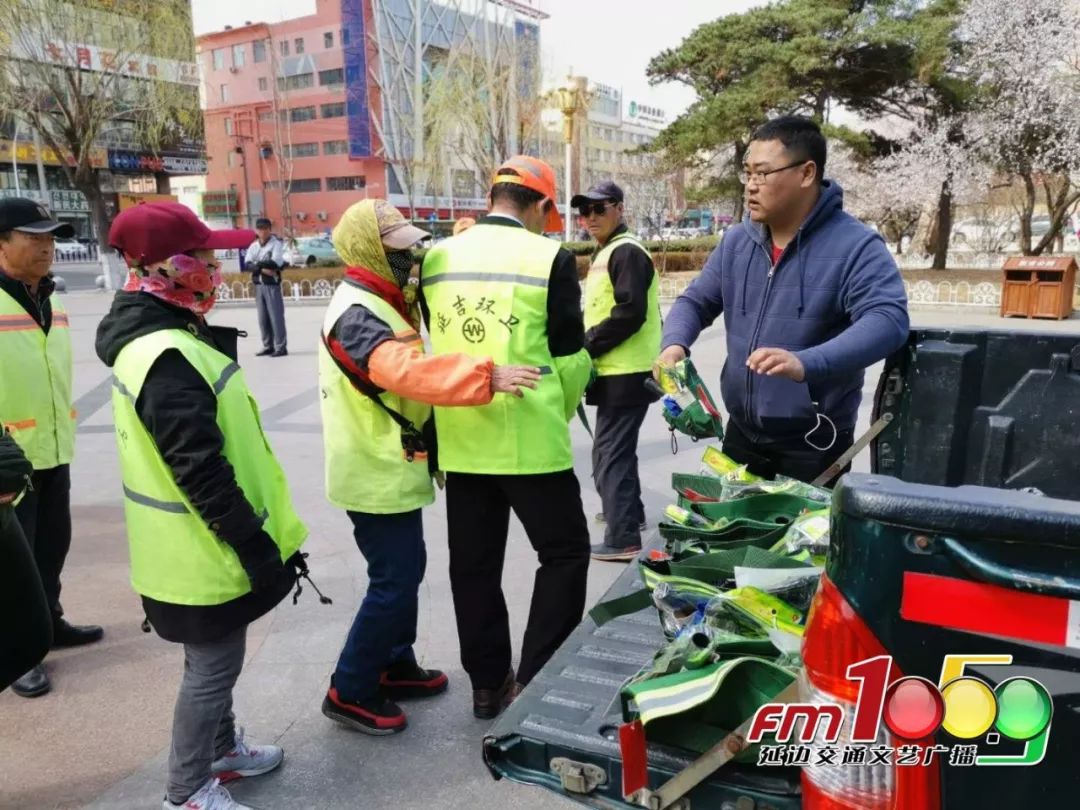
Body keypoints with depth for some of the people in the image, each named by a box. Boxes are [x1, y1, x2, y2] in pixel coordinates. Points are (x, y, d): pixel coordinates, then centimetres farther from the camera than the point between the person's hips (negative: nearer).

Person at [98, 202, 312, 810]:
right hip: (206, 552, -10)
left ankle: (223, 750, 44)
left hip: (199, 546, 10)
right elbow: (202, 474, -29)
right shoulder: (168, 358, -27)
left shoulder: (153, 338, 7)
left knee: (216, 661, 25)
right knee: (212, 668, 8)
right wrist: (257, 547, -21)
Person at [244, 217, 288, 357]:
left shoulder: (276, 244, -3)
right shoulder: (253, 246, 11)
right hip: (258, 285, 5)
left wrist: (257, 264, -8)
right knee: (263, 318, 9)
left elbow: (276, 263, -16)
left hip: (272, 285, -5)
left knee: (276, 316, -6)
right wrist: (263, 268, -15)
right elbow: (247, 264, 0)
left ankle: (281, 347, -2)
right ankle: (268, 346, 17)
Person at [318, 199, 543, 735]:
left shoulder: (381, 302, 12)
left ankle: (396, 667, 33)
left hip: (392, 468, 10)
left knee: (403, 571, 18)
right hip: (376, 475, -10)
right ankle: (350, 691, 12)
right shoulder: (356, 314, -23)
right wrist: (487, 376, -48)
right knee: (394, 580, -3)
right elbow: (408, 372, -39)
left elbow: (410, 368, 17)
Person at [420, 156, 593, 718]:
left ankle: (486, 683, 27)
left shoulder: (436, 259, 4)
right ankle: (534, 681, 11)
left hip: (459, 440, 5)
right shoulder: (549, 257, -9)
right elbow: (570, 356, -5)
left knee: (473, 562, 15)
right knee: (564, 551, 12)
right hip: (529, 438, -5)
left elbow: (438, 346, 13)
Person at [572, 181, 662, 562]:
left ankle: (623, 538, -4)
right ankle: (629, 511, 37)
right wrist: (588, 345, 7)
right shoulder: (606, 252, 18)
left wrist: (585, 347, -16)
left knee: (609, 452, -9)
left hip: (626, 373, -11)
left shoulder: (626, 251, -14)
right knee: (618, 446, 22)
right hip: (619, 371, 11)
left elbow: (630, 314, -23)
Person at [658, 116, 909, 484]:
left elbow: (888, 320, -26)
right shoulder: (736, 242, 5)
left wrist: (806, 364, -42)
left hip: (814, 440, -5)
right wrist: (675, 344, -12)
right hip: (742, 431, 6)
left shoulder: (855, 245, -13)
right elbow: (696, 301, 12)